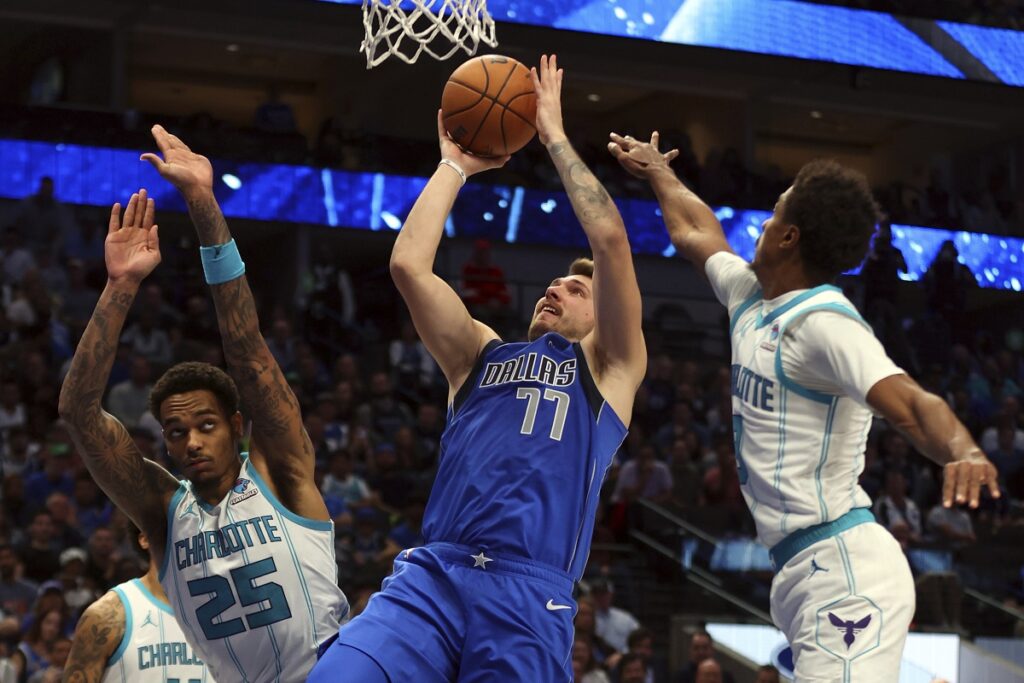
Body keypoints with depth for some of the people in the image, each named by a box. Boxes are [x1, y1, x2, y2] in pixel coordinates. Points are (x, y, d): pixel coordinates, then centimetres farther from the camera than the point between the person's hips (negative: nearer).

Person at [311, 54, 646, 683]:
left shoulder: (610, 368, 16)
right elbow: (409, 264, 13)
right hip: (431, 574, 2)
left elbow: (610, 239, 4)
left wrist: (554, 136, 13)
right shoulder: (480, 356, 25)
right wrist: (455, 165, 21)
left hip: (529, 596, -2)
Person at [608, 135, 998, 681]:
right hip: (800, 570, 10)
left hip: (843, 571, -10)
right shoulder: (751, 296, 13)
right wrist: (657, 172, 50)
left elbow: (909, 402, -29)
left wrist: (962, 451, -49)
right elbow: (694, 231, 34)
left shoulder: (824, 323, -14)